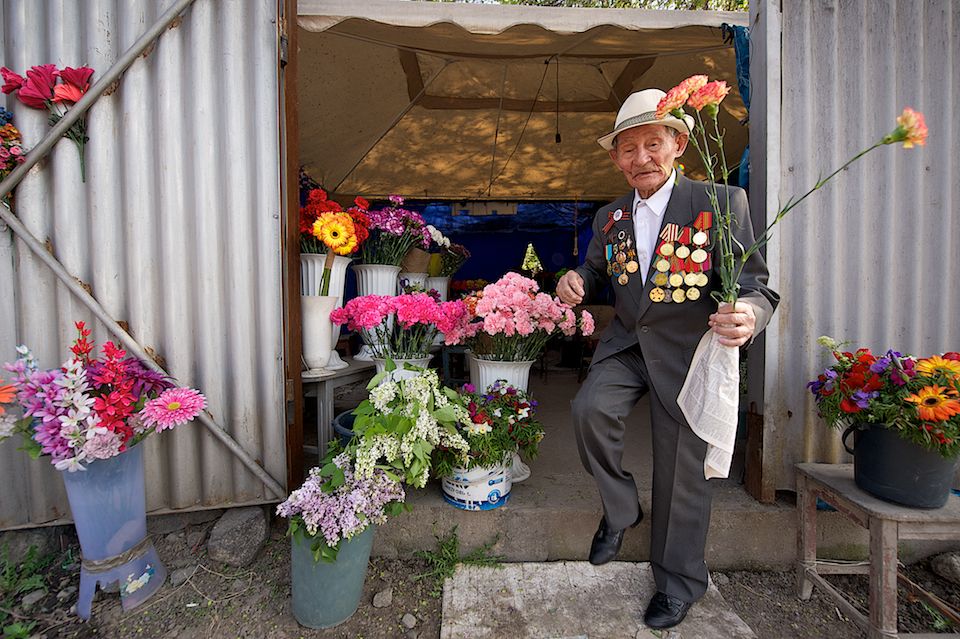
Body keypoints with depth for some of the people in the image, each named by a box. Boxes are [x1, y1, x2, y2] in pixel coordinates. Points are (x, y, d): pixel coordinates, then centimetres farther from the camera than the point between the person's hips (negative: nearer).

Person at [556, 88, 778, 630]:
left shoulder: (721, 203, -7)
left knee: (682, 468, 5)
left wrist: (749, 316, -35)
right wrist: (576, 284, -7)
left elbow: (756, 285, -10)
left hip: (686, 351, -3)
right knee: (591, 408, -23)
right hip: (625, 343, 4)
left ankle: (680, 581, 33)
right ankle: (620, 509, 9)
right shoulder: (609, 218, 7)